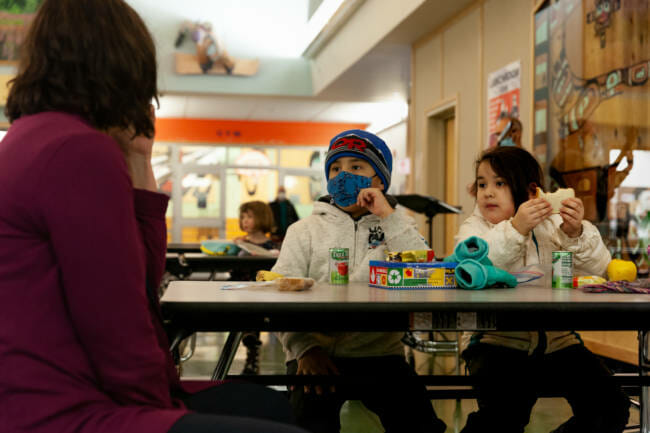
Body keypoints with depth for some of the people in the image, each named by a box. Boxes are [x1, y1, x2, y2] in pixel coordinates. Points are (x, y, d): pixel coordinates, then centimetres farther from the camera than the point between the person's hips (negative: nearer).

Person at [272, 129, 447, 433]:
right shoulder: (305, 230, 12)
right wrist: (305, 348, -17)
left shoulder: (395, 226, 13)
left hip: (379, 353, 1)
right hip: (317, 354, 0)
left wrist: (388, 216, -8)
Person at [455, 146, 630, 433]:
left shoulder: (552, 224, 10)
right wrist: (515, 229, -29)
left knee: (611, 409, -11)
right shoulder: (473, 228, 4)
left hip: (556, 340, 4)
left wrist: (576, 234, -19)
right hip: (497, 340, -3)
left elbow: (598, 268, 0)